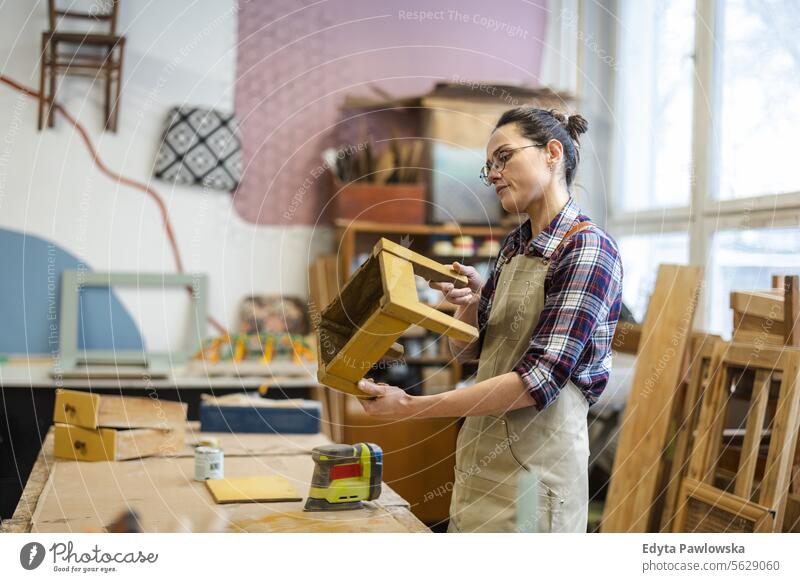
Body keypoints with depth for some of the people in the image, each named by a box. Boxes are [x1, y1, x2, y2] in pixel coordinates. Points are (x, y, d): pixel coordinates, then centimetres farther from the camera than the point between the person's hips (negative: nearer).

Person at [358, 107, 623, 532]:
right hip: (480, 452, 7)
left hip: (535, 462, -7)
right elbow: (466, 348, 16)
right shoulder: (514, 246, 9)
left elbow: (540, 379, -22)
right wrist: (470, 301, -6)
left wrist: (411, 407, -22)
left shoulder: (588, 249, -15)